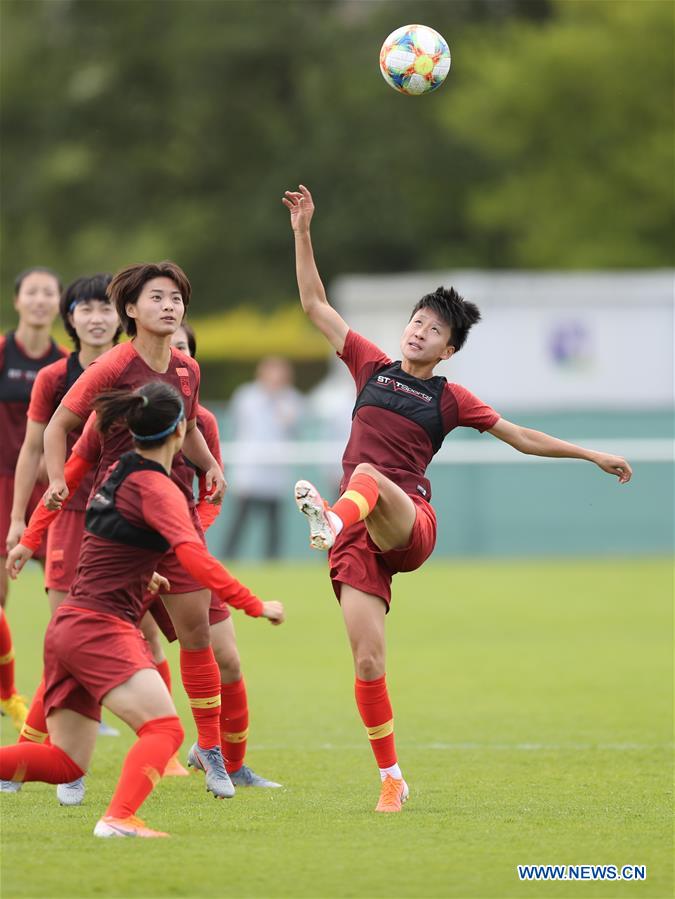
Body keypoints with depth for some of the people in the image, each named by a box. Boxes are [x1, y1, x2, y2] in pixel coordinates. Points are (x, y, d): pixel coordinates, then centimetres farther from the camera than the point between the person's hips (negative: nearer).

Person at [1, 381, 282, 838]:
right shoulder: (157, 488, -13)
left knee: (66, 763, 10)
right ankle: (118, 818, -36)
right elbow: (196, 559, -24)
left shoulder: (118, 471, 12)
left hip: (67, 626, 9)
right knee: (164, 729, -19)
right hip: (101, 629, -9)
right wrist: (257, 607, -22)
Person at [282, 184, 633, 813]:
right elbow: (315, 306, 19)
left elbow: (521, 437, 20)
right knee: (367, 660, -7)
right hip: (359, 539, 2)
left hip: (408, 524, -2)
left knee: (368, 476, -37)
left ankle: (333, 519, -73)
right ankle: (391, 778, 3)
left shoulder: (449, 400, 13)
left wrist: (592, 455, 18)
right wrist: (302, 233, 14)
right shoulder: (372, 367, 17)